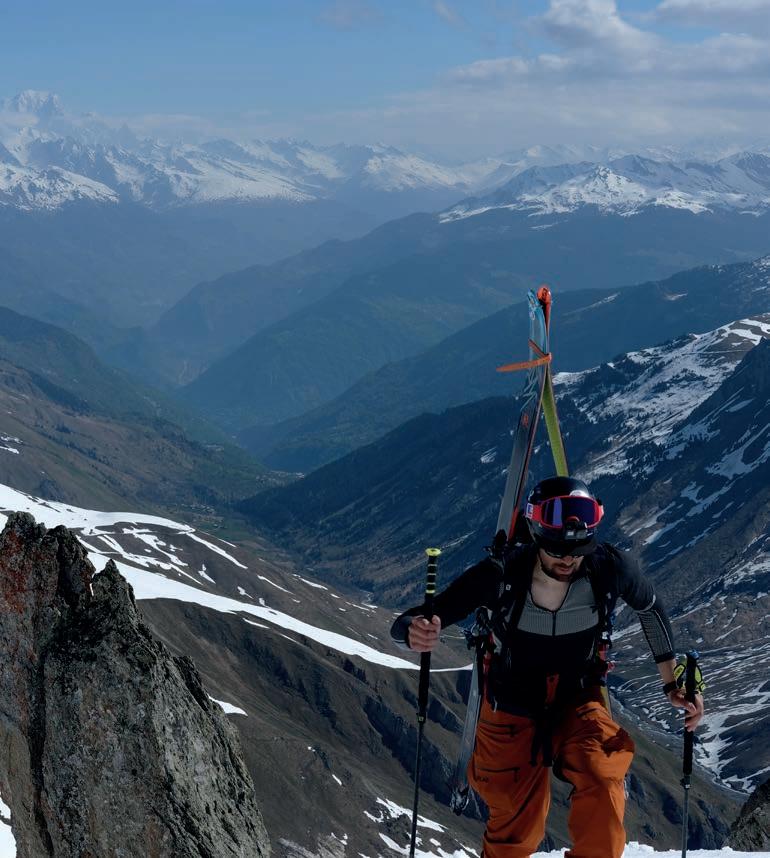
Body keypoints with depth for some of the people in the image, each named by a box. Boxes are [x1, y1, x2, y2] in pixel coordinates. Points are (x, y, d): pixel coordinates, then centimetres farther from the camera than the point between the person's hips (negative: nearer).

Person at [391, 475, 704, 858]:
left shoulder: (612, 568, -23)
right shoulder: (500, 576, -27)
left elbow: (650, 608, 2)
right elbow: (405, 626, -26)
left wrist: (672, 684, 2)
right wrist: (416, 632, -50)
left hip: (579, 702, 1)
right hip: (512, 709, -1)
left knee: (602, 785, -29)